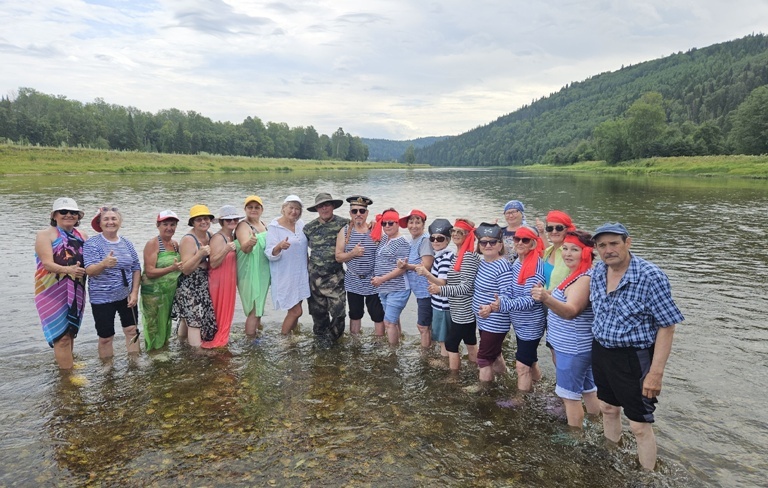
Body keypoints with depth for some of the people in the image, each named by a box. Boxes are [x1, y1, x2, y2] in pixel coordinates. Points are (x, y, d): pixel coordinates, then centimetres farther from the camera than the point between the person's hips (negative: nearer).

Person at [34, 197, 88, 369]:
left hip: (76, 292, 6)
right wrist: (67, 269, -36)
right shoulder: (45, 235, -6)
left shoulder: (82, 237, 9)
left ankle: (65, 365, 29)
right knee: (62, 335, -5)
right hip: (53, 293, -5)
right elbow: (47, 263, -18)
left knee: (70, 333, 15)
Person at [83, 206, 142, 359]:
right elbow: (89, 271, -19)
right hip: (102, 299, -4)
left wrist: (135, 292, -2)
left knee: (132, 330, 10)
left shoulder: (127, 243, 4)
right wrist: (104, 264, -40)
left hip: (127, 296, 4)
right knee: (105, 337, 3)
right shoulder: (92, 243, -9)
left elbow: (136, 268, 7)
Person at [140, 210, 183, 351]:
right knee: (154, 328, 0)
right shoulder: (152, 244, -11)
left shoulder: (175, 244, 8)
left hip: (171, 292, 7)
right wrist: (172, 268, -29)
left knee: (166, 326, 17)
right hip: (154, 293, -6)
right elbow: (150, 272, -19)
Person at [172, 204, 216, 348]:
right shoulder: (188, 239, -15)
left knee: (188, 318, 15)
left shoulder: (209, 235, 6)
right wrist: (200, 254, -29)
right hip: (190, 287, -7)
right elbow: (185, 269, -19)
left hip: (203, 285, 7)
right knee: (195, 321, -8)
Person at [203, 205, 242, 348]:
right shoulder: (217, 238, -15)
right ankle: (212, 340, 12)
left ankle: (222, 338, 28)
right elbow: (213, 263, -20)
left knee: (227, 310, 15)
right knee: (216, 311, 1)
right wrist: (226, 249, -31)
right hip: (218, 281, -8)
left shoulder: (233, 237, 9)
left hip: (229, 281, 8)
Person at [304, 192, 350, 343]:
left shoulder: (344, 223, -5)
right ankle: (320, 339, 31)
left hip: (336, 276, -2)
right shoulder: (309, 228, 4)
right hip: (315, 276, 2)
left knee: (339, 311, -5)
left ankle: (332, 339, 19)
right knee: (318, 311, 11)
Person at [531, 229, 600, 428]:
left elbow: (571, 310, -35)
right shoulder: (577, 275, 9)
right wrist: (547, 296, 6)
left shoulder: (585, 278, -23)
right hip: (575, 345, 11)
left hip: (573, 347, -11)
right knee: (588, 389, 21)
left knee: (570, 394, 1)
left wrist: (547, 299, -52)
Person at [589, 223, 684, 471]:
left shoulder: (651, 277, -20)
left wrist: (656, 372, -20)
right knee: (608, 409, 23)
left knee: (640, 426, 4)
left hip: (633, 358, -6)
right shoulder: (597, 271, -1)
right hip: (600, 351, 7)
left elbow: (666, 327, -18)